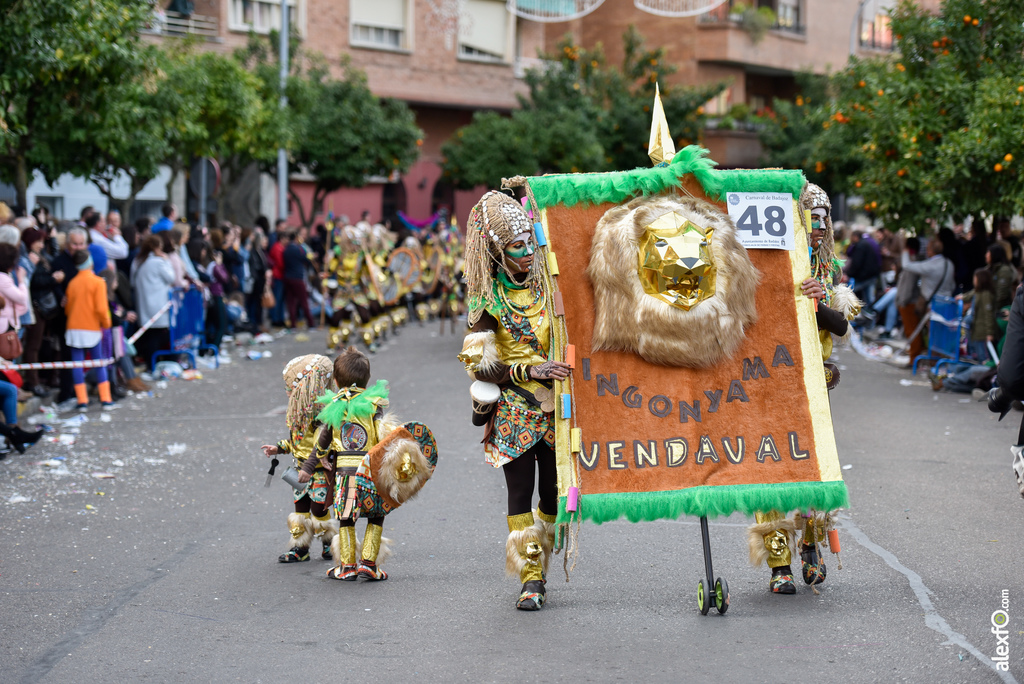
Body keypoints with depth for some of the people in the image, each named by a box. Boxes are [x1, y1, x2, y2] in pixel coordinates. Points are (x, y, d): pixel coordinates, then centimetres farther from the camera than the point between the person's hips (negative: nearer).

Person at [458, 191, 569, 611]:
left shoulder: (546, 284, 4)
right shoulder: (488, 299, -5)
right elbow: (479, 365, -10)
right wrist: (531, 371, -19)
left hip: (554, 405, 3)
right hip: (513, 407, -3)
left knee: (551, 490, 4)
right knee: (521, 491, -6)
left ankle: (537, 574, 18)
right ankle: (530, 579, -2)